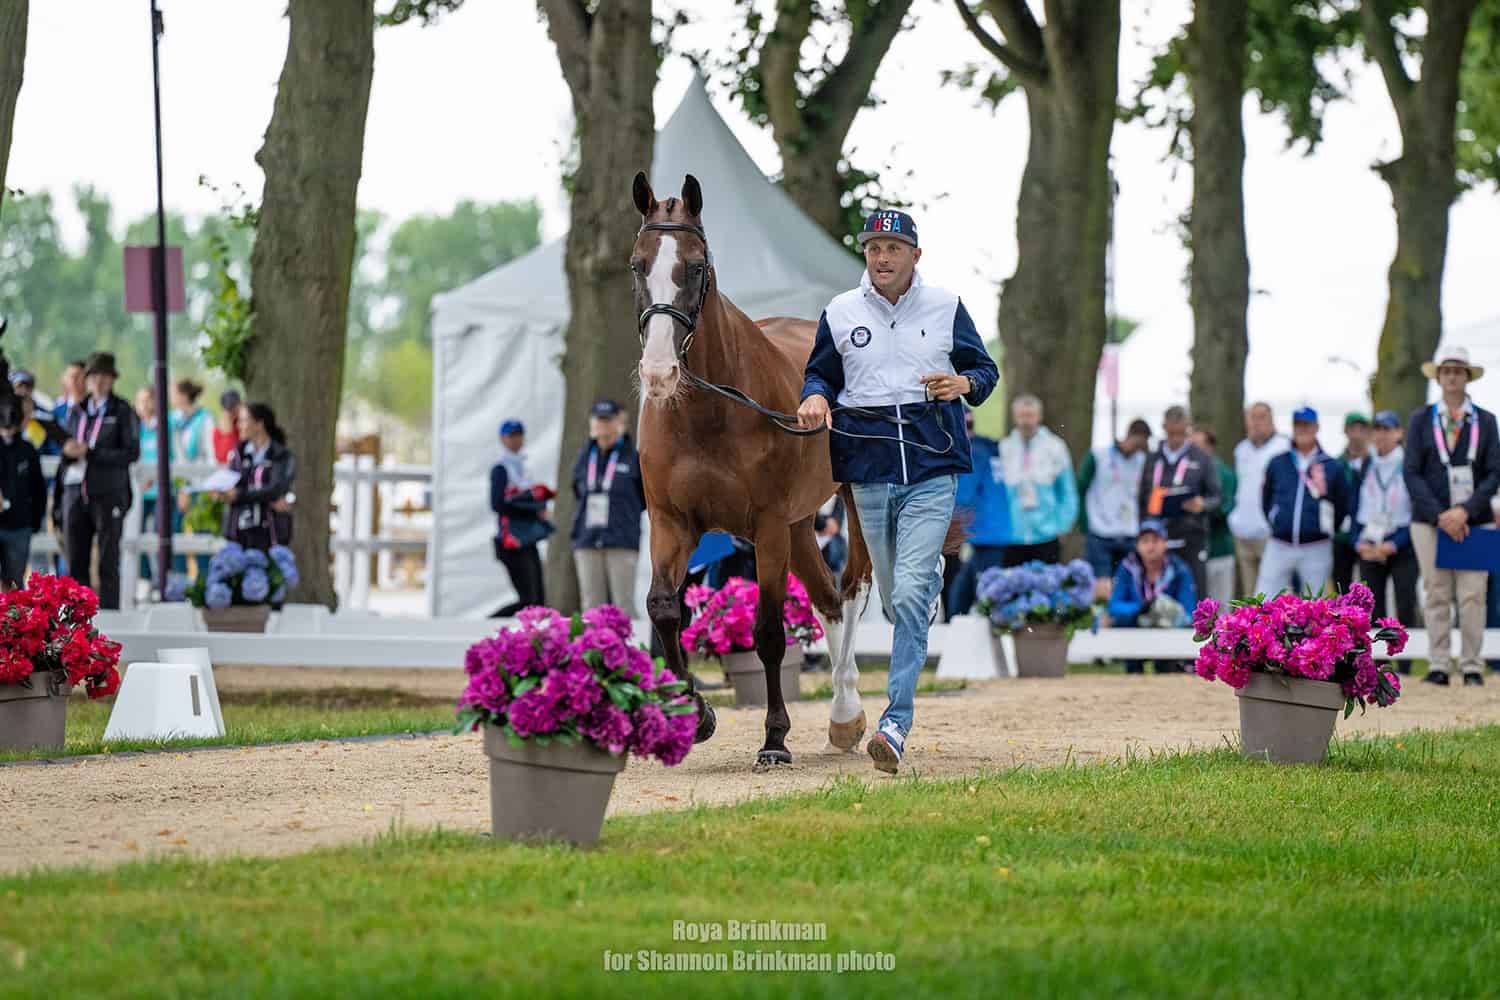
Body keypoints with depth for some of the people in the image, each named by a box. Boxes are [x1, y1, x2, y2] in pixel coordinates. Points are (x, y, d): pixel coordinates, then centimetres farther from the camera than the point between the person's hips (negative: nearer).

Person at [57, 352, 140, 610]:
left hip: (108, 494, -4)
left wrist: (89, 453, -14)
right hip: (76, 492, 4)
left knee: (108, 563, -4)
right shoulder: (77, 411, 13)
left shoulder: (123, 412, 0)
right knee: (76, 562, 2)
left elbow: (132, 453, -9)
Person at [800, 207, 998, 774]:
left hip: (932, 470, -3)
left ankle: (896, 721, -19)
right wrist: (815, 397, -5)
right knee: (896, 598, 10)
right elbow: (820, 373, 18)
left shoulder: (945, 308, 6)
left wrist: (963, 383, -10)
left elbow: (986, 370, 13)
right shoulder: (839, 314, 8)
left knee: (909, 593, -17)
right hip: (869, 472, 3)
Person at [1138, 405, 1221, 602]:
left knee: (1195, 593, -8)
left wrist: (1203, 505, -20)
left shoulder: (1202, 460, 7)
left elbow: (1218, 497, 3)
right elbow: (1142, 501, 19)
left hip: (1191, 539, -3)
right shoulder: (1153, 461, 15)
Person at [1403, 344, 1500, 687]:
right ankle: (1438, 667, 1)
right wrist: (1439, 515, -10)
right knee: (1437, 596, -2)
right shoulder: (1421, 420, 8)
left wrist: (1465, 511, -11)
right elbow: (1411, 472, 1)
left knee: (1472, 596, -5)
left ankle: (1472, 667, -1)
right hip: (1430, 521, 0)